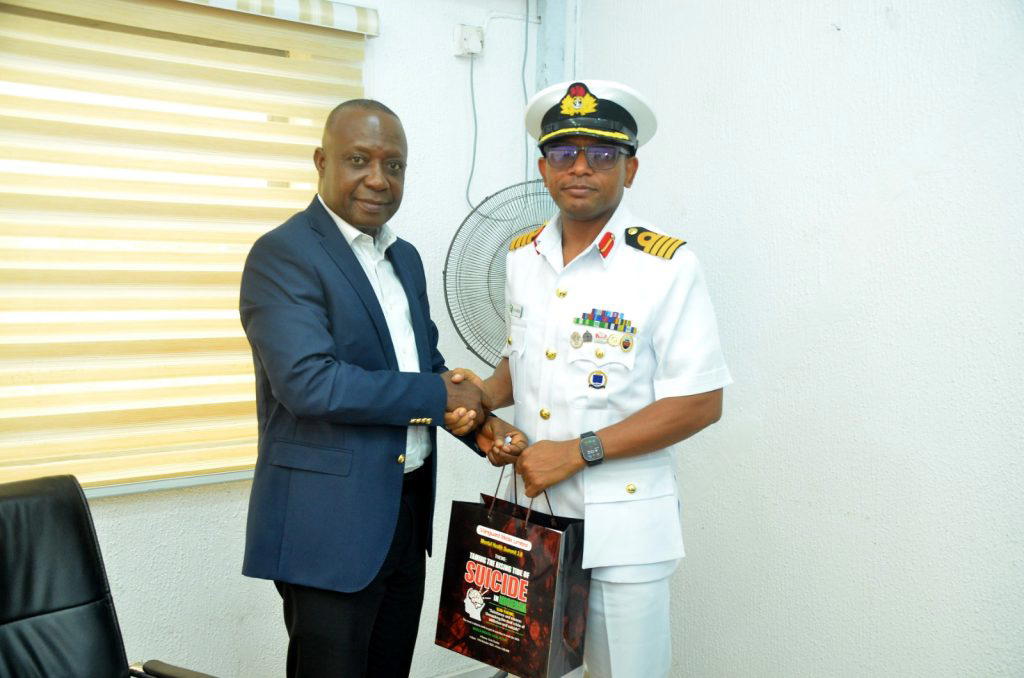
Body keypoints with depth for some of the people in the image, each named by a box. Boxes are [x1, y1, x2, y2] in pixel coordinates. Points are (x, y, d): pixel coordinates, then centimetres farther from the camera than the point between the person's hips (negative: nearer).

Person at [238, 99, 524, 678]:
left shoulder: (406, 258, 11)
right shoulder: (282, 255, -14)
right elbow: (309, 383, -25)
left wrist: (479, 421, -2)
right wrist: (438, 396, -17)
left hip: (408, 514, 8)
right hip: (329, 521, -8)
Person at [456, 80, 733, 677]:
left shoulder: (666, 266, -13)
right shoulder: (523, 258, 5)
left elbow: (701, 402, -14)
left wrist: (579, 452, -18)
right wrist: (486, 394, -3)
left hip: (622, 526, -5)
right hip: (532, 515, 5)